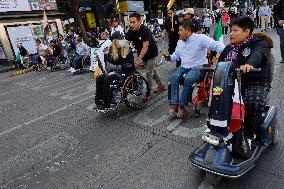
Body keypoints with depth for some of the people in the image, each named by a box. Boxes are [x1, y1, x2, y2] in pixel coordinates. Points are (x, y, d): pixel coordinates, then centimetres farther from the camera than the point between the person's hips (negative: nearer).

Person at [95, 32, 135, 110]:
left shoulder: (128, 50, -7)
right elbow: (108, 62, 9)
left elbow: (129, 66, -13)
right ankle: (98, 101, -11)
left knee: (107, 79, -28)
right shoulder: (112, 49, 8)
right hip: (113, 71, 6)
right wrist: (110, 70, -11)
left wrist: (116, 67, -13)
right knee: (99, 78, -16)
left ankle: (106, 103, -18)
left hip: (125, 73, -6)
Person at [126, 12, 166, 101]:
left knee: (149, 73, -6)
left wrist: (138, 60, -42)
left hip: (151, 53, -7)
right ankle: (161, 86, 36)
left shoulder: (145, 31, -28)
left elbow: (145, 47, -34)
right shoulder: (130, 32, -9)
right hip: (141, 54, 7)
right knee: (152, 70, 18)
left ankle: (148, 93, 6)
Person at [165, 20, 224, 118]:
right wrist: (170, 57, 2)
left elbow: (216, 45, -19)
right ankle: (174, 104, -21)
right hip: (184, 66, 6)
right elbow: (176, 55, 25)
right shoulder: (180, 42, 12)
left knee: (188, 79, -35)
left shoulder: (201, 38, -11)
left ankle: (182, 105, -20)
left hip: (198, 67, -6)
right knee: (173, 77, -23)